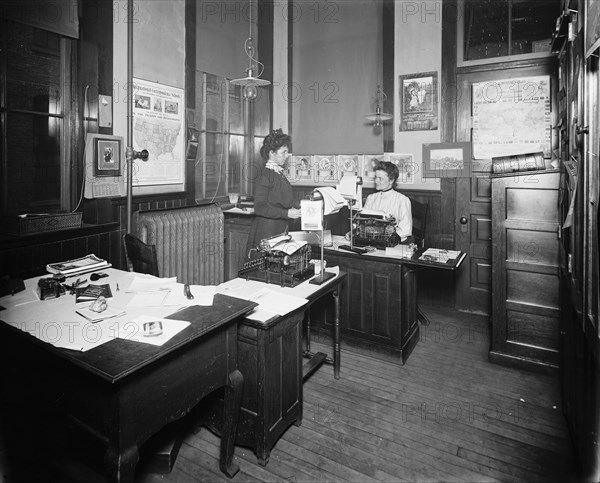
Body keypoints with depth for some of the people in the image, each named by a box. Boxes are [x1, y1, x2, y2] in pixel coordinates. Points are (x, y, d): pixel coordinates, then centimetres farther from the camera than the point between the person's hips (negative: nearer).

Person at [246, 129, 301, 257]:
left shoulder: (278, 173, 13)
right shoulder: (265, 174, -12)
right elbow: (260, 207, -18)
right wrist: (286, 213, -22)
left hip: (280, 230, 8)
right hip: (267, 231, -8)